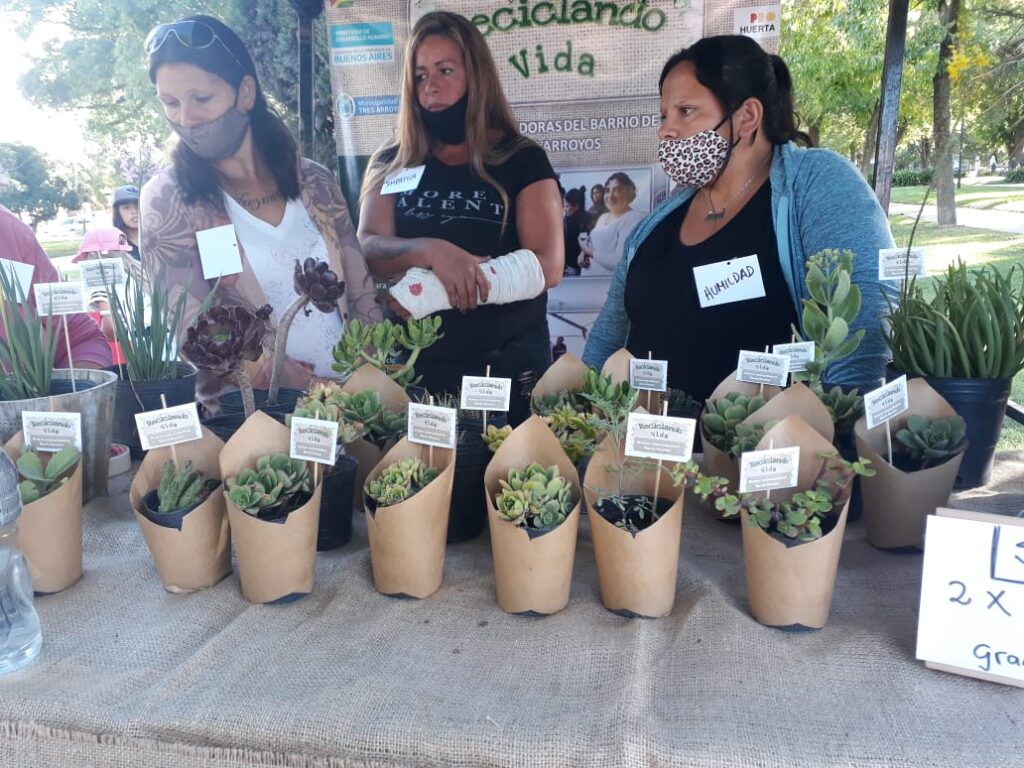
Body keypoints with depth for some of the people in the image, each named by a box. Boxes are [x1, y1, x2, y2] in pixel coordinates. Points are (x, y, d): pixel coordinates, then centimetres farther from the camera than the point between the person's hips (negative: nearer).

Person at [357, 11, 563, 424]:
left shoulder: (521, 160, 0)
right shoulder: (391, 162, 6)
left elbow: (547, 266, -12)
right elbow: (369, 250, -6)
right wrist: (431, 253, -27)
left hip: (510, 363, -1)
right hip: (415, 363, 2)